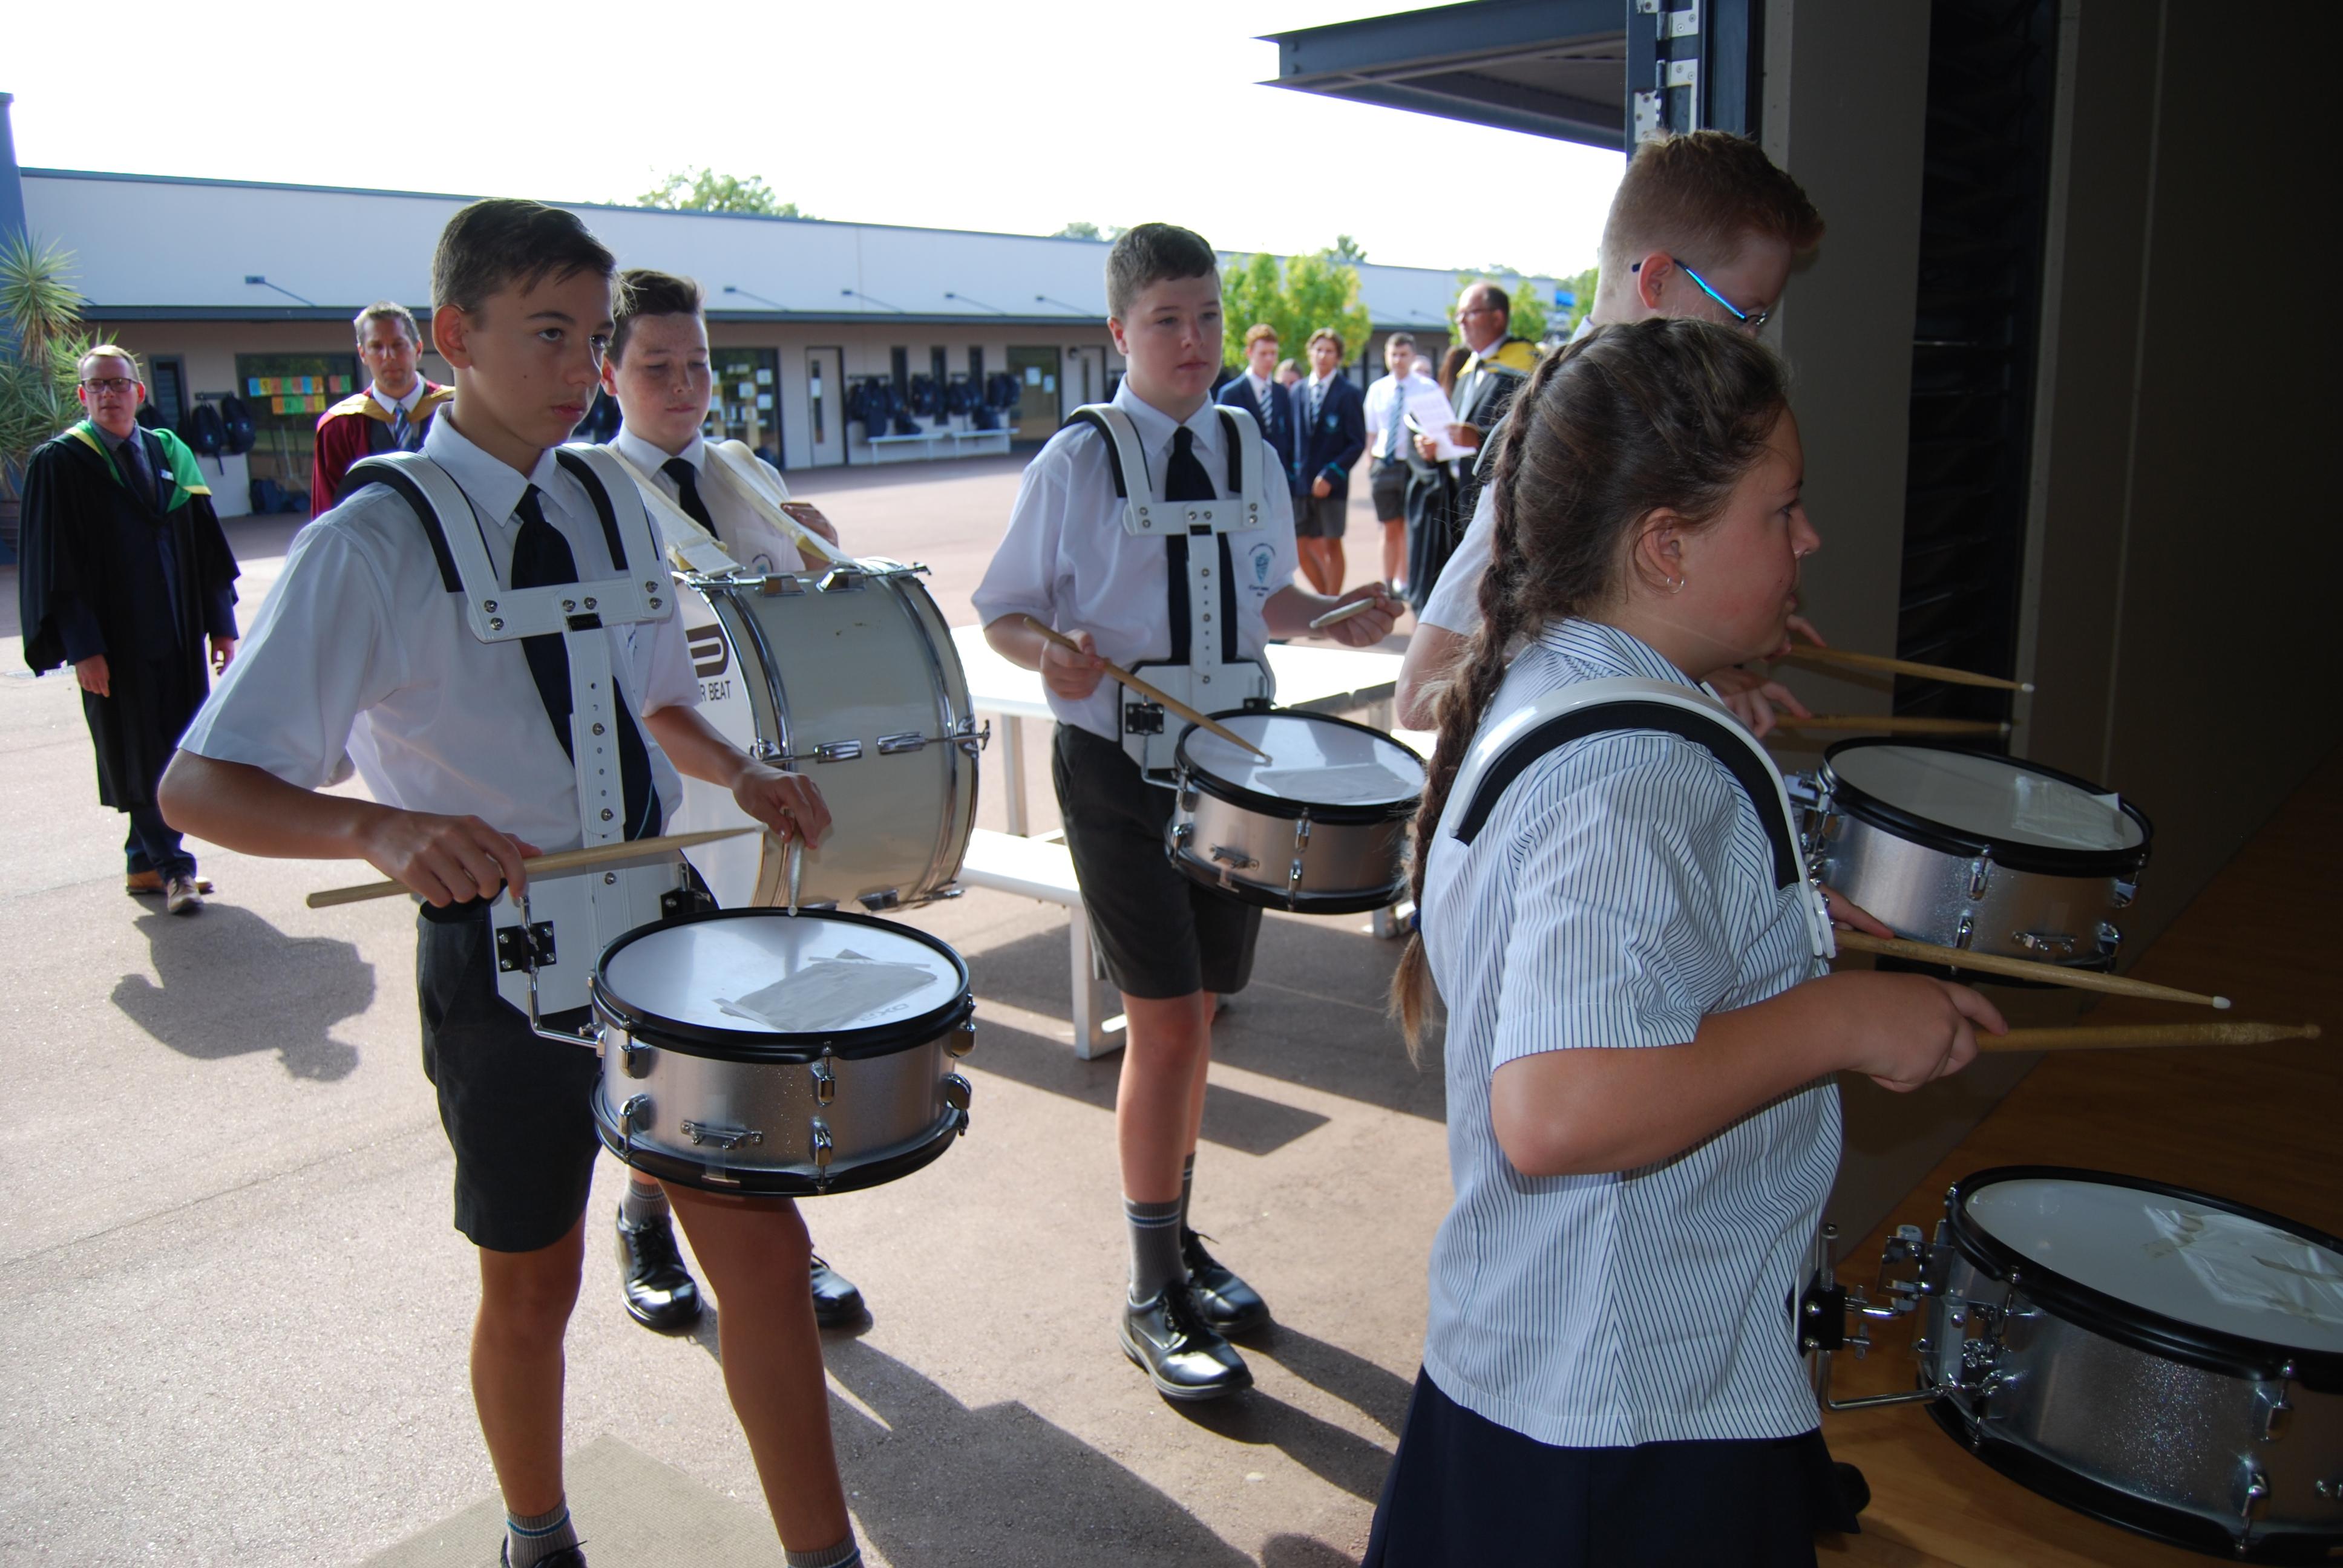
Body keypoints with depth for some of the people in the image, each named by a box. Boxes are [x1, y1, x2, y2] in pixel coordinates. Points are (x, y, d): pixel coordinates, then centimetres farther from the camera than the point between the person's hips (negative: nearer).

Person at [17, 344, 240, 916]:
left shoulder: (169, 454, 10)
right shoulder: (58, 463, -3)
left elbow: (206, 547, 11)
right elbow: (53, 563, -7)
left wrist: (221, 624, 5)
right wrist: (81, 647, -14)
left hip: (179, 635, 5)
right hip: (116, 642, -4)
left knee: (176, 752, 8)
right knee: (139, 757, 0)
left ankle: (147, 861, 21)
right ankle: (170, 867, 9)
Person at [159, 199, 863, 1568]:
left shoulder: (605, 505, 5)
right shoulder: (372, 545, -13)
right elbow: (199, 786, -17)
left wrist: (742, 775, -3)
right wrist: (386, 826, -37)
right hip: (503, 948, -4)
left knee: (761, 1249, 5)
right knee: (533, 1285, 14)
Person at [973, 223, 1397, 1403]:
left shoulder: (1248, 449, 7)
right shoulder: (1077, 462, -7)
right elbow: (1003, 612, -4)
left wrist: (1335, 620, -3)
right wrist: (1054, 655, -25)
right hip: (1118, 765, -5)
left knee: (1195, 1014, 14)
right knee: (1166, 1020, -6)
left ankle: (1179, 1241, 32)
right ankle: (1153, 1293, 9)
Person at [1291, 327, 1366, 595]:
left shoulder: (1348, 394, -5)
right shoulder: (1298, 391, 9)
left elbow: (1358, 443, -7)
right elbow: (1292, 436, 13)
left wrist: (1330, 475, -15)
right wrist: (1292, 473, 2)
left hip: (1332, 484, -4)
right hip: (1301, 482, 4)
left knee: (1332, 545, 3)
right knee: (1300, 547, 4)